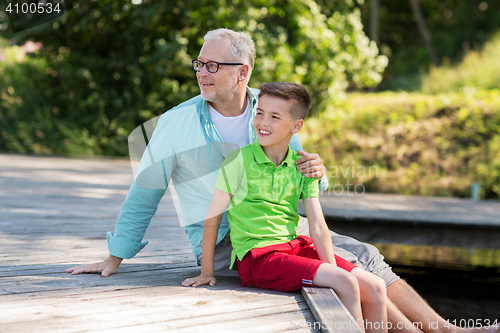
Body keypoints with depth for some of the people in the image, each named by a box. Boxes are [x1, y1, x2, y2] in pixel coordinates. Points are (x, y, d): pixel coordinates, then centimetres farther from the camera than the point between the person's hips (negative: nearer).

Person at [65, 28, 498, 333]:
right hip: (224, 244, -5)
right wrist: (115, 257, 0)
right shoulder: (177, 123, -5)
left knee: (366, 256, -11)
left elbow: (303, 186, 11)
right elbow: (144, 193, 0)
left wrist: (316, 171, -14)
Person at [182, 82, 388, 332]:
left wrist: (333, 269, -7)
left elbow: (317, 226, 3)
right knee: (347, 284, -21)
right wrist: (206, 271, -1)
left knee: (375, 287, -4)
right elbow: (212, 216, -3)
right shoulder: (240, 160, -7)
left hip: (295, 246, 6)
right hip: (256, 257, -6)